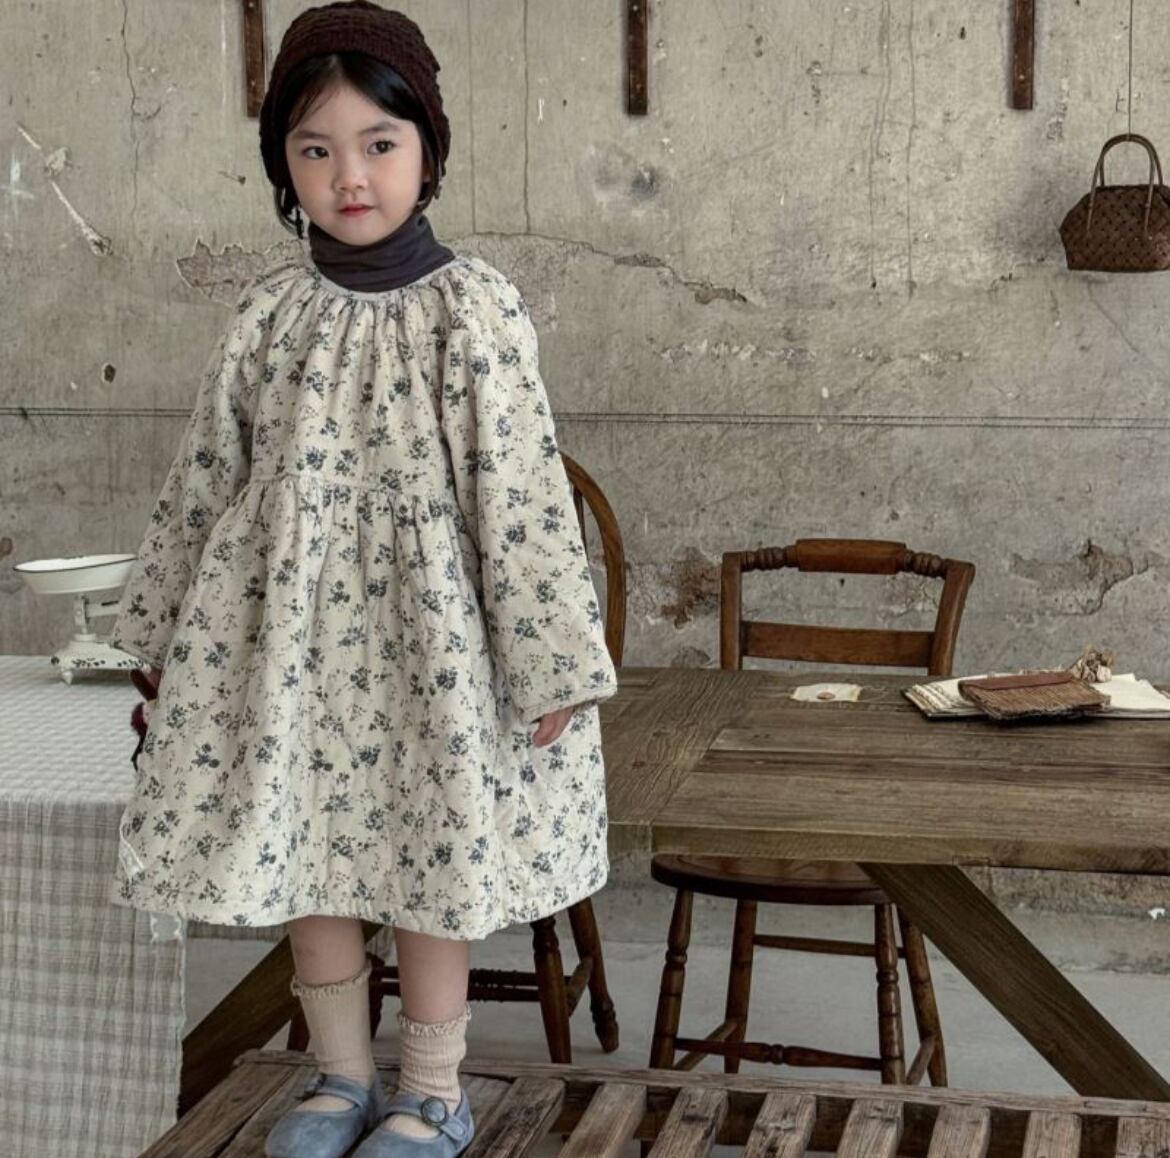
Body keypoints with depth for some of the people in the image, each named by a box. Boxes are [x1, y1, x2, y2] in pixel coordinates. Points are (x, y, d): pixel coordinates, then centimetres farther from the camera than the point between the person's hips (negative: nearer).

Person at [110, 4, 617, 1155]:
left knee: (428, 861, 8)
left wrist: (552, 662, -11)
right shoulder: (270, 312, 2)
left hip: (425, 635, -4)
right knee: (302, 855, 13)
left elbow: (521, 487, -11)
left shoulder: (475, 307, -9)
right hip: (288, 633, 4)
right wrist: (166, 623, 13)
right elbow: (207, 475, 9)